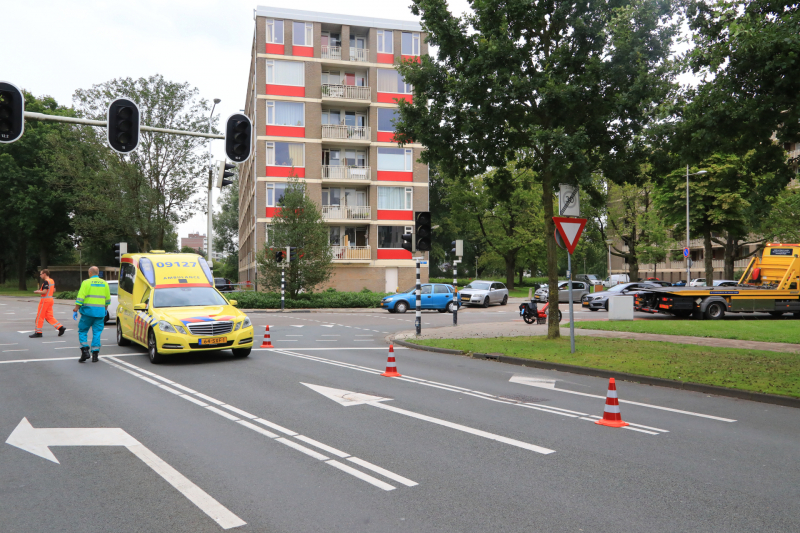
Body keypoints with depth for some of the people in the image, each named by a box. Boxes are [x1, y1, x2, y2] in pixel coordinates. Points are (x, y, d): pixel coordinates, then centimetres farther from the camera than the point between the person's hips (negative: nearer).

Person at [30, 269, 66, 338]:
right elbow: (54, 290, 18)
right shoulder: (52, 281, 11)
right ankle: (60, 327, 3)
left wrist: (37, 292, -6)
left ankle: (38, 332, 7)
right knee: (49, 316, 11)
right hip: (50, 299, 9)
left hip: (45, 300, -9)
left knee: (39, 316, 1)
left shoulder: (46, 282, -16)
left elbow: (44, 292, -23)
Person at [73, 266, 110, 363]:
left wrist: (76, 310, -4)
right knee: (97, 333, 5)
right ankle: (95, 354, 3)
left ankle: (85, 350, -3)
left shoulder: (86, 282, -3)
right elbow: (108, 299, 16)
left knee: (82, 331, 9)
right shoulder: (104, 283, 10)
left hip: (88, 311, -3)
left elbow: (80, 298, -8)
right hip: (100, 311, 3)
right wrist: (105, 310, 28)